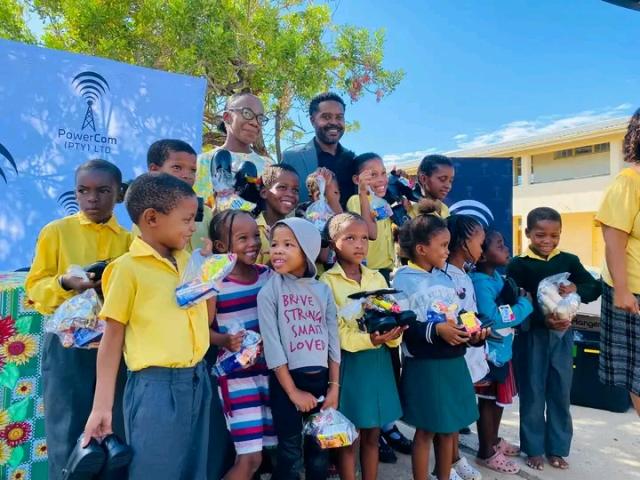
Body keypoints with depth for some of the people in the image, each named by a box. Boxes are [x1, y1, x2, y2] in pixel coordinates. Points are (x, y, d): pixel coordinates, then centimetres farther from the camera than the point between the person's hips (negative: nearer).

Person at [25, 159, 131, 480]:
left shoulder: (130, 239, 4)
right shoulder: (56, 231, -1)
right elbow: (35, 287, 0)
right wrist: (65, 283, -18)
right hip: (67, 345, -2)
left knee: (115, 437, 11)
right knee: (68, 437, 7)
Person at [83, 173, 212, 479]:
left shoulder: (188, 261, 7)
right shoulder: (128, 267, -11)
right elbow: (112, 338, -9)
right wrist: (102, 406, -10)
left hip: (198, 379, 7)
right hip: (155, 385, -6)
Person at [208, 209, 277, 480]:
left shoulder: (268, 274, 2)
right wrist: (225, 340, -26)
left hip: (269, 368, 5)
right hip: (236, 373, -5)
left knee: (278, 447, 15)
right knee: (250, 457, 0)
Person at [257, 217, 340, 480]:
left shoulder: (323, 290, 1)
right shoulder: (269, 292, -8)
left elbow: (333, 340, 3)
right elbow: (272, 345, -11)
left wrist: (334, 386, 0)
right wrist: (293, 391, -11)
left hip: (321, 379, 3)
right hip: (287, 380, -3)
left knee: (319, 451, 16)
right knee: (290, 455, 7)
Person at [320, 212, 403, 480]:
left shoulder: (377, 278, 8)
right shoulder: (328, 281, -9)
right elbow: (333, 330, -15)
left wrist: (393, 335, -17)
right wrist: (367, 340, -27)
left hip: (379, 361, 5)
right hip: (350, 361, -5)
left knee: (372, 435, 17)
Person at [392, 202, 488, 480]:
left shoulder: (444, 277, 7)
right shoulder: (403, 279, -13)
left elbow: (457, 316, 15)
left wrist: (471, 332, -3)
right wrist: (435, 331, -24)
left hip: (453, 361, 7)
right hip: (423, 365, -7)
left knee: (449, 428, 19)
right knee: (426, 431, 7)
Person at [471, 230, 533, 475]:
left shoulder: (496, 275, 5)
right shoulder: (480, 282, -24)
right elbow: (493, 319, -29)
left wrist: (520, 299, -3)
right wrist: (525, 304, -19)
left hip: (502, 348, 9)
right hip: (489, 351, -9)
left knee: (500, 398, 22)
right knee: (489, 401, 6)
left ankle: (494, 440, 42)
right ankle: (486, 453, 23)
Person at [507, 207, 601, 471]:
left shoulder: (569, 260, 3)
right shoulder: (518, 265, -8)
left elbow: (595, 288, 0)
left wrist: (576, 289, -22)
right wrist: (543, 319, -26)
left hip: (562, 335, 3)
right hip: (531, 335, -3)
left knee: (561, 393, 12)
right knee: (532, 394, 7)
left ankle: (557, 448, 28)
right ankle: (534, 449, 23)